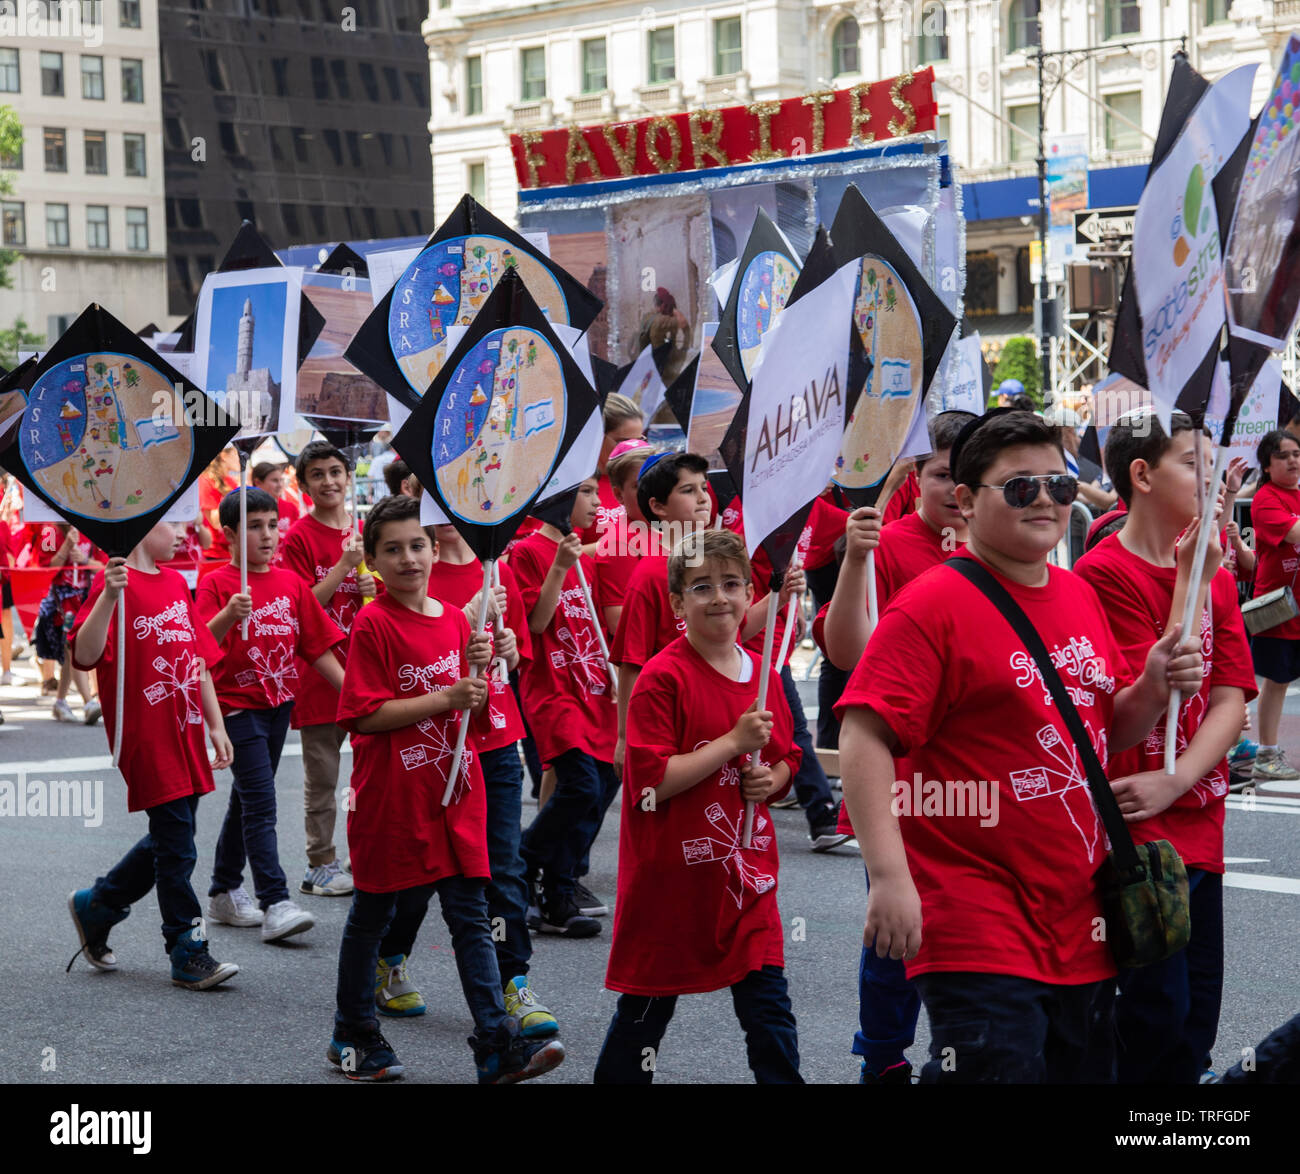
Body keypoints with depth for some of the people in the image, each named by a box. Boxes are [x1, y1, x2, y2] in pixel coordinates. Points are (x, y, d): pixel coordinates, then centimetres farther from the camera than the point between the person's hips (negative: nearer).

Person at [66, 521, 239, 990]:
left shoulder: (176, 583, 14)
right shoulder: (116, 582, -12)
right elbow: (85, 655, -24)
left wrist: (215, 725, 18)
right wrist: (108, 595, -37)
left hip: (185, 735, 8)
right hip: (146, 737, -8)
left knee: (170, 840, 16)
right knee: (177, 849, -3)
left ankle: (95, 905, 36)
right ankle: (189, 955, 9)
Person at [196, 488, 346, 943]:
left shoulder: (290, 582, 7)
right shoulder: (216, 584, -8)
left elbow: (317, 646, 10)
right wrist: (230, 614, -35)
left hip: (279, 702, 6)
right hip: (238, 704, -6)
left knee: (247, 799, 15)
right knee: (260, 802, -12)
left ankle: (224, 892, 27)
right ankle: (275, 904, -15)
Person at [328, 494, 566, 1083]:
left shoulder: (454, 620, 8)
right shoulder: (373, 624, -10)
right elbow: (365, 715, -17)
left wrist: (478, 669, -7)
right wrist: (447, 697, -19)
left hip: (454, 795, 5)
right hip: (391, 801, -5)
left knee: (470, 916, 2)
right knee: (371, 916, 10)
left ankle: (498, 1045, 1)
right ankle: (354, 1035, 26)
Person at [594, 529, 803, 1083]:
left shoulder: (762, 674, 5)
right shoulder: (663, 678, -14)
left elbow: (786, 760, 18)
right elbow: (650, 783, -20)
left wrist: (770, 779, -5)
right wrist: (733, 742, -21)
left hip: (747, 872, 5)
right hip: (671, 873, -5)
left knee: (769, 1005, 5)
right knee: (647, 1006, 9)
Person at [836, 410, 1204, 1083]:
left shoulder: (1080, 597, 13)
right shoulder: (932, 604, -10)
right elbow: (864, 738, -18)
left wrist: (1154, 690, 2)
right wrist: (888, 876, -25)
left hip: (1081, 925, 8)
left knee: (1087, 1071, 15)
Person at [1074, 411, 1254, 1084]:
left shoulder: (1217, 577, 12)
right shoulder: (1105, 572, -10)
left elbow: (1231, 700, 4)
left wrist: (1175, 783, -12)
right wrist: (1192, 583, -13)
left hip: (1197, 824, 7)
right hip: (1135, 832, -7)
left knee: (1197, 1021, 10)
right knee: (1160, 1014, -8)